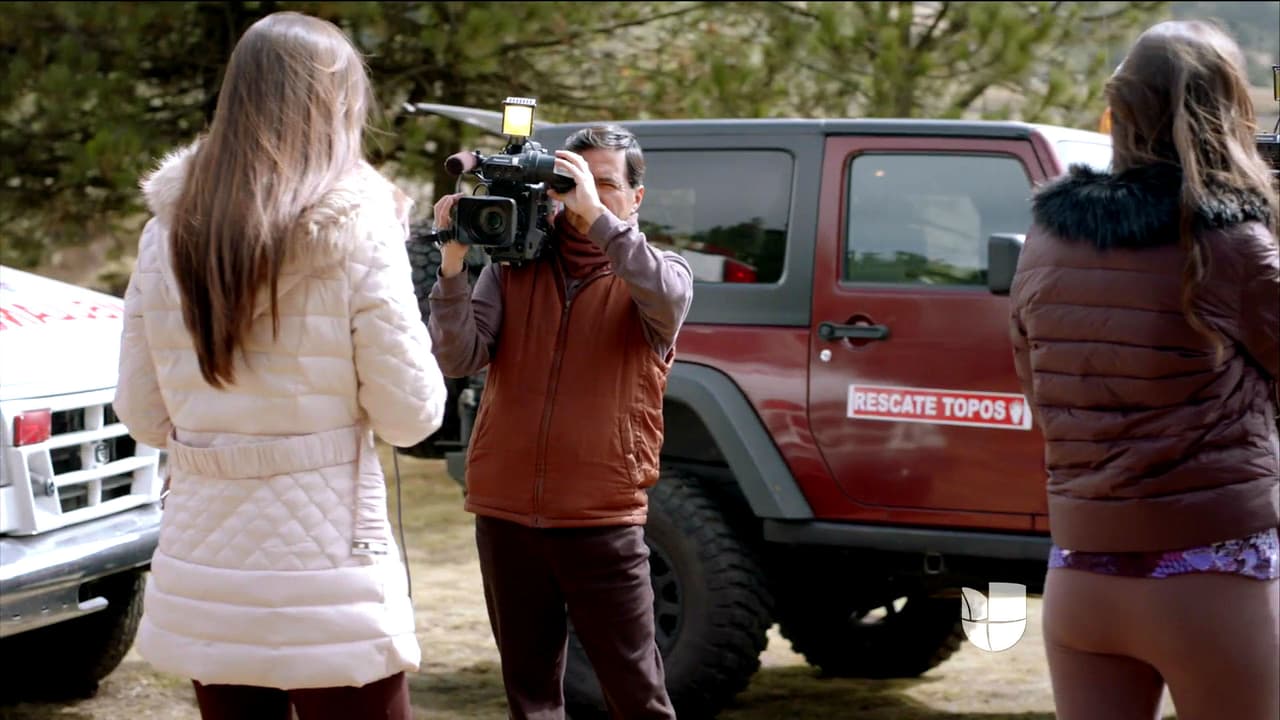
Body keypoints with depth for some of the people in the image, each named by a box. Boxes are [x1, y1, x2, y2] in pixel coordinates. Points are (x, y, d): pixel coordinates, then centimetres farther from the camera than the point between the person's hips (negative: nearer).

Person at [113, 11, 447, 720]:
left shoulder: (168, 233, 2)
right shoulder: (358, 232, -10)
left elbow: (142, 416, 8)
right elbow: (411, 416, -6)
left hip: (199, 578, 4)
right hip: (324, 583, -4)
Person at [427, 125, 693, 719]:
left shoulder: (655, 270, 3)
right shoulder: (513, 264, 8)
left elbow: (668, 302, -22)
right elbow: (458, 358, -3)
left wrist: (598, 216, -25)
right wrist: (453, 260, -16)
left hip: (602, 520, -3)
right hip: (506, 514, 3)